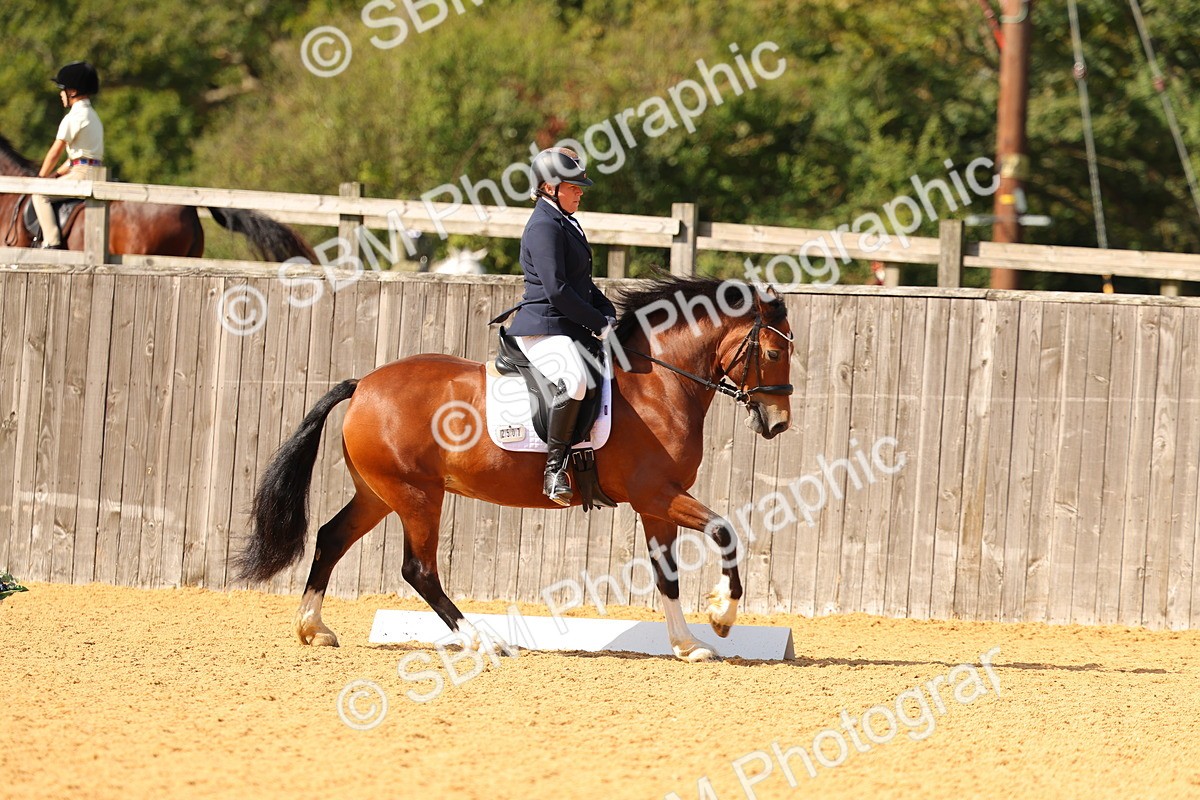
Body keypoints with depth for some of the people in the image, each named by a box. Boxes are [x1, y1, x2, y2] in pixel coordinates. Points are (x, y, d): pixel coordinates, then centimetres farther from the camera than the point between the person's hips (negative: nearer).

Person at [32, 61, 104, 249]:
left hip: (83, 174, -10)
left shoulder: (74, 117, -11)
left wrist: (42, 177, 1)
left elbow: (55, 152, -11)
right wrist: (56, 174, 19)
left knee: (40, 195, -11)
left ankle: (52, 242, -20)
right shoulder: (92, 115, 20)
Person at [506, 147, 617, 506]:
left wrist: (608, 313, 9)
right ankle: (555, 468, -30)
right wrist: (598, 323, -14)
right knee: (574, 381, -37)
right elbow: (556, 290, -20)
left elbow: (583, 283, 26)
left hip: (571, 328, 11)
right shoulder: (544, 227, -13)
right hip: (544, 329, -11)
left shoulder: (566, 223, 20)